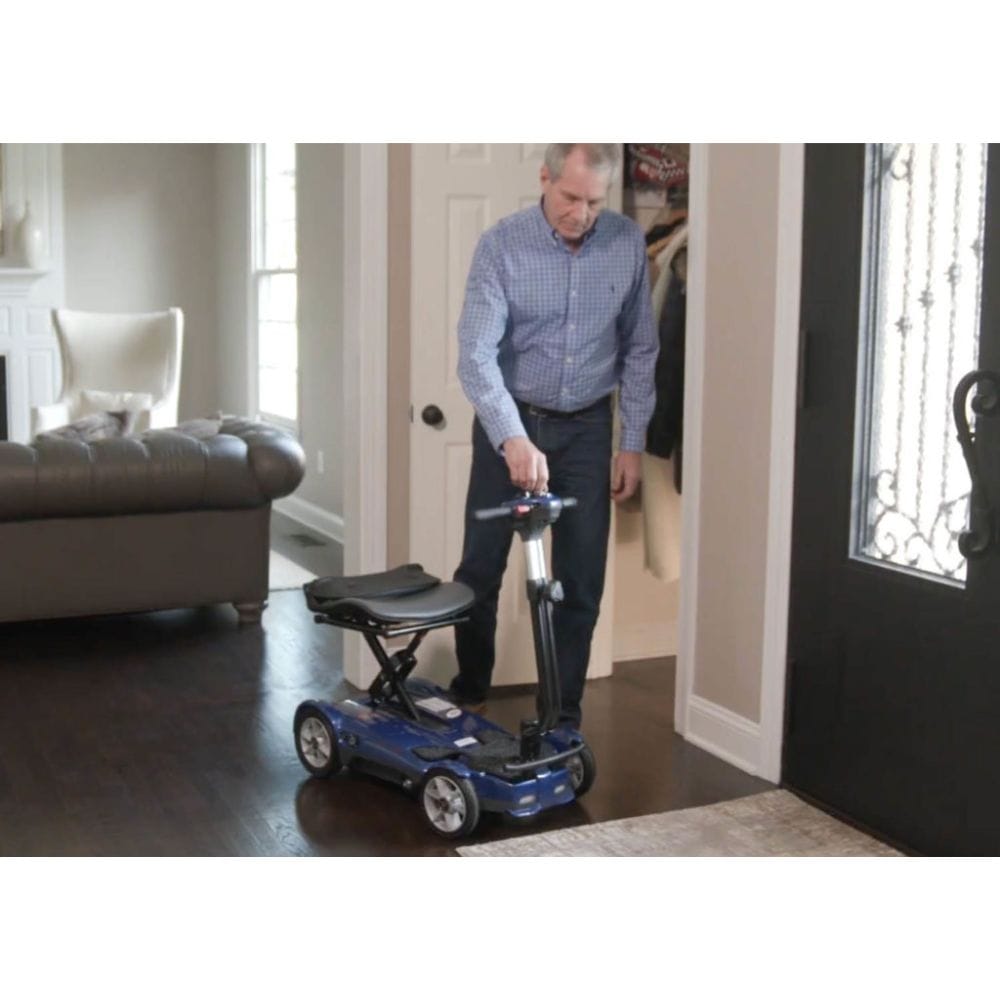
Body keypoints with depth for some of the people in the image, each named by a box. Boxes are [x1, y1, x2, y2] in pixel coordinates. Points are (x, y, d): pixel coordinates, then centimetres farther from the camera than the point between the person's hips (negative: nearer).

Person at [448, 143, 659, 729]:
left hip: (586, 427, 2)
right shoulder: (502, 245, -15)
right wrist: (512, 438, -37)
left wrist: (633, 442, -1)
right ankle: (469, 694, 28)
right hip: (508, 422, -1)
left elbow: (640, 349, 3)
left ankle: (564, 716, 17)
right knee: (481, 567, 6)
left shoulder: (629, 245, -6)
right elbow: (476, 352, -23)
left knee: (582, 580, 3)